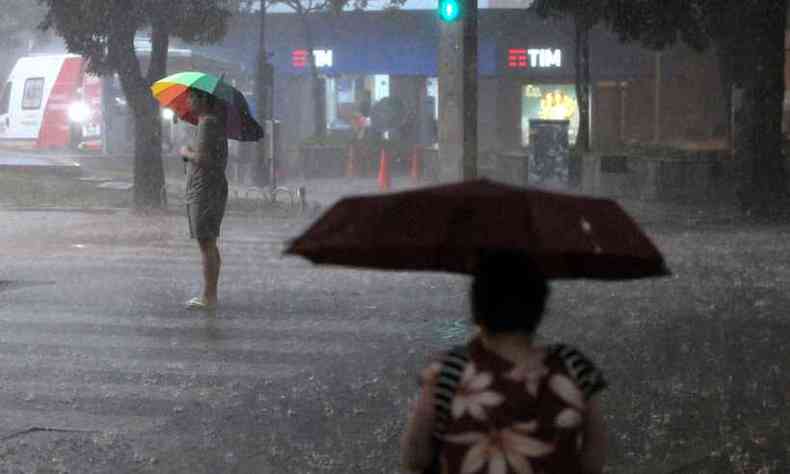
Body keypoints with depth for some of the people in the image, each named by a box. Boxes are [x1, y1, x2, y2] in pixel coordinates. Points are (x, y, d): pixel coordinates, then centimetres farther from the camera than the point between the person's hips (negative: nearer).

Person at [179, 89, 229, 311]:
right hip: (209, 190, 11)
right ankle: (210, 294, 19)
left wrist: (186, 152, -6)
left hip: (206, 190, -11)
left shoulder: (208, 123, -14)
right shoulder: (217, 122, 18)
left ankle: (208, 297, -10)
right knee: (209, 244, 14)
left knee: (206, 243, -10)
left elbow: (202, 158, -24)